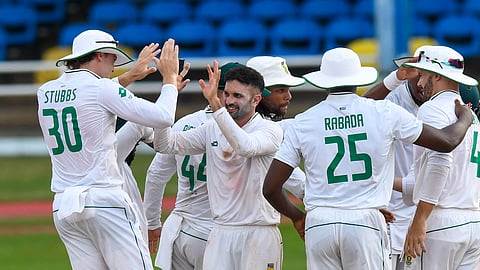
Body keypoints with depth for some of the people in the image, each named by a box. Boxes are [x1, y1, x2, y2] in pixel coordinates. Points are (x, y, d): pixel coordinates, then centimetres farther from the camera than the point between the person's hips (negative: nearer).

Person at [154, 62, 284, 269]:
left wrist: (214, 103, -33)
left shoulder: (270, 130, -6)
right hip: (220, 234, 4)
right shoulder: (212, 130, 9)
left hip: (259, 235, -4)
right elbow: (166, 144, 3)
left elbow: (245, 147, -28)